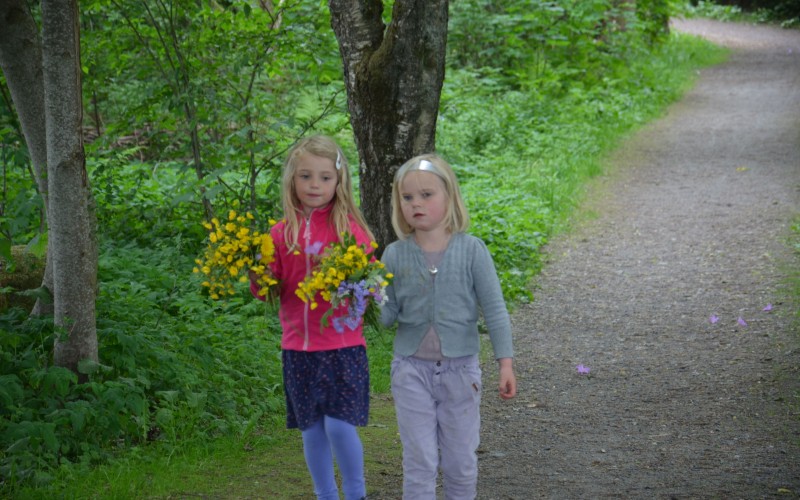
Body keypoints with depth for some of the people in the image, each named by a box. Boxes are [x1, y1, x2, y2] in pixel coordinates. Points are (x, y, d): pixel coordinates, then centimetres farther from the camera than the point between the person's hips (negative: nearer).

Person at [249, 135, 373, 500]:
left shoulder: (350, 228, -3)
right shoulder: (282, 233, 5)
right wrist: (257, 270, -13)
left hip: (342, 344, -3)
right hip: (298, 347, 3)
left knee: (340, 425, -10)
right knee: (312, 429, 10)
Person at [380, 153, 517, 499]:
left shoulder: (471, 250, -7)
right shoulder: (395, 255, -2)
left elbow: (494, 309, -6)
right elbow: (388, 315, 2)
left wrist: (505, 363, -11)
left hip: (459, 368, -1)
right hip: (411, 370, 1)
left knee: (461, 462, 10)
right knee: (419, 462, 3)